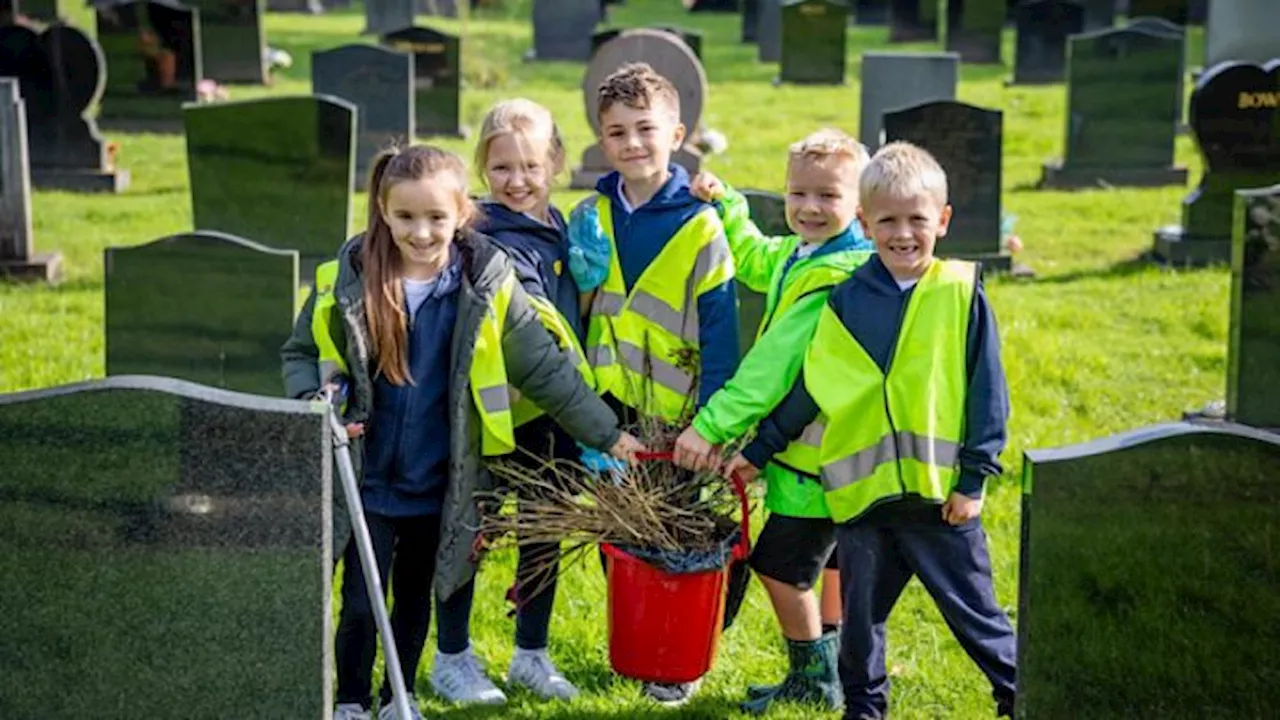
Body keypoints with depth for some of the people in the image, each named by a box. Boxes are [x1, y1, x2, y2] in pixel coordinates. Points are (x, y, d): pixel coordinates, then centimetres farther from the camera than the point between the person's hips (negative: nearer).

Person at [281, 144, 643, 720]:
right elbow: (300, 352, 6)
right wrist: (313, 404, -14)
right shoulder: (347, 279, -8)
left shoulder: (486, 285, -9)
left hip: (442, 488, 1)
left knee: (416, 604, 16)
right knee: (360, 606, 1)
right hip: (367, 482, -1)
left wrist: (609, 435, -6)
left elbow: (546, 369, -4)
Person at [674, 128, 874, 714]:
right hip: (819, 445, 11)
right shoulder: (800, 254, 5)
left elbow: (775, 364, -29)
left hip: (818, 451, -11)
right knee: (832, 559, 23)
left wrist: (712, 425, -29)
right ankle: (833, 672, 40)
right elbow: (753, 259, 30)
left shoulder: (839, 277, -26)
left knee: (781, 565, -2)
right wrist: (725, 203, 17)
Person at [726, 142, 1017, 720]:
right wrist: (759, 449, 11)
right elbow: (810, 387, 10)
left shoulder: (961, 293, -3)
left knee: (973, 609, 6)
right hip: (862, 491, 3)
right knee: (861, 612, 15)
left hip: (940, 491, -3)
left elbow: (987, 392, -1)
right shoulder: (847, 299, 3)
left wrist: (974, 477, -4)